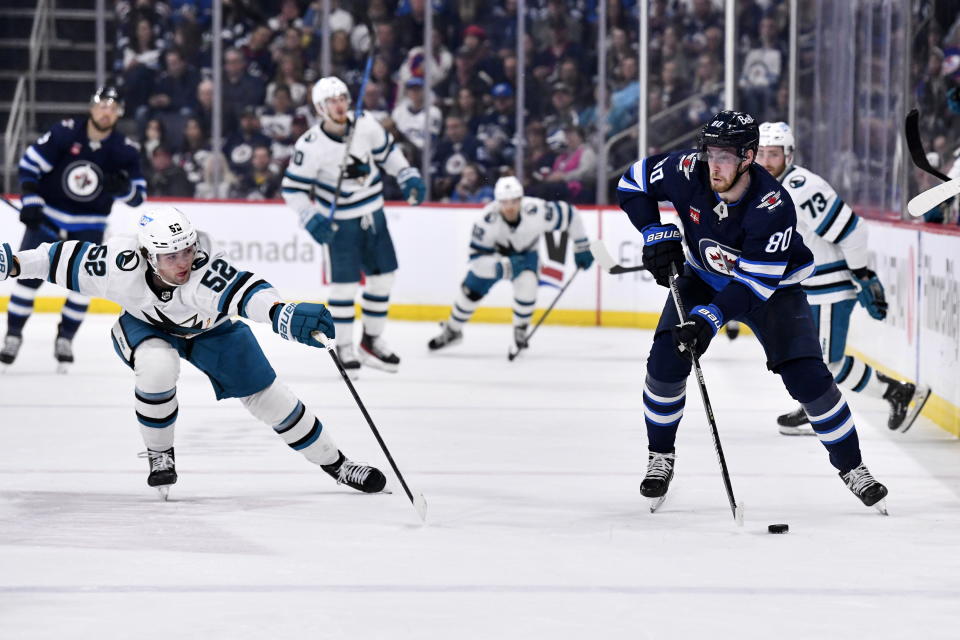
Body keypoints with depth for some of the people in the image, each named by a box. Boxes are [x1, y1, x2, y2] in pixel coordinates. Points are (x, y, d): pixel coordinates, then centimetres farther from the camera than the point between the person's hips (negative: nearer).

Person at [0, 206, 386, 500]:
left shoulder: (204, 272, -44)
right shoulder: (122, 267, -37)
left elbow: (242, 291, -63)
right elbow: (69, 259, -21)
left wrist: (284, 315, -82)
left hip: (210, 328, 0)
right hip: (145, 326, 0)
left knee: (265, 394, -2)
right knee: (157, 366, -34)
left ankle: (334, 463, 17)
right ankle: (159, 455, -8)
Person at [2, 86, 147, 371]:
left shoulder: (125, 150, -9)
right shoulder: (65, 133, -15)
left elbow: (137, 196, -6)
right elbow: (29, 163, -9)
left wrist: (124, 187, -29)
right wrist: (31, 202, -15)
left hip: (88, 226, 1)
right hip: (47, 216, -1)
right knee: (29, 275, -6)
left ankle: (65, 339, 7)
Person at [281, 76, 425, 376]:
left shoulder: (365, 125, -9)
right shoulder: (310, 146, -22)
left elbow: (386, 151, 10)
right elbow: (292, 189, -15)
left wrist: (408, 177, 4)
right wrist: (311, 220, -26)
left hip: (373, 214, 5)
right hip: (340, 222, -5)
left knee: (383, 276, 10)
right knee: (344, 283, -7)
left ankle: (372, 341, 25)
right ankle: (344, 349, 8)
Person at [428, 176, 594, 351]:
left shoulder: (537, 211, -38)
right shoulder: (488, 220, -37)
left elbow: (569, 214, -21)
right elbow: (477, 259, -33)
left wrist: (581, 247, -13)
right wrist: (503, 267, -50)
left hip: (525, 253, 0)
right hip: (494, 253, 0)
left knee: (526, 285, -26)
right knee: (471, 291, 1)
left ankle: (520, 331, 1)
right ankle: (452, 331, 29)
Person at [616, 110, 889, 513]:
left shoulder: (772, 205, -35)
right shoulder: (689, 172, -26)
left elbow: (756, 282, -35)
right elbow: (633, 183, -7)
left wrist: (711, 318, -43)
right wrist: (657, 234, -19)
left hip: (772, 286, -3)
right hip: (703, 278, 3)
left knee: (808, 378, -13)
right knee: (665, 362, -15)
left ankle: (851, 467, 6)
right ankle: (660, 456, 7)